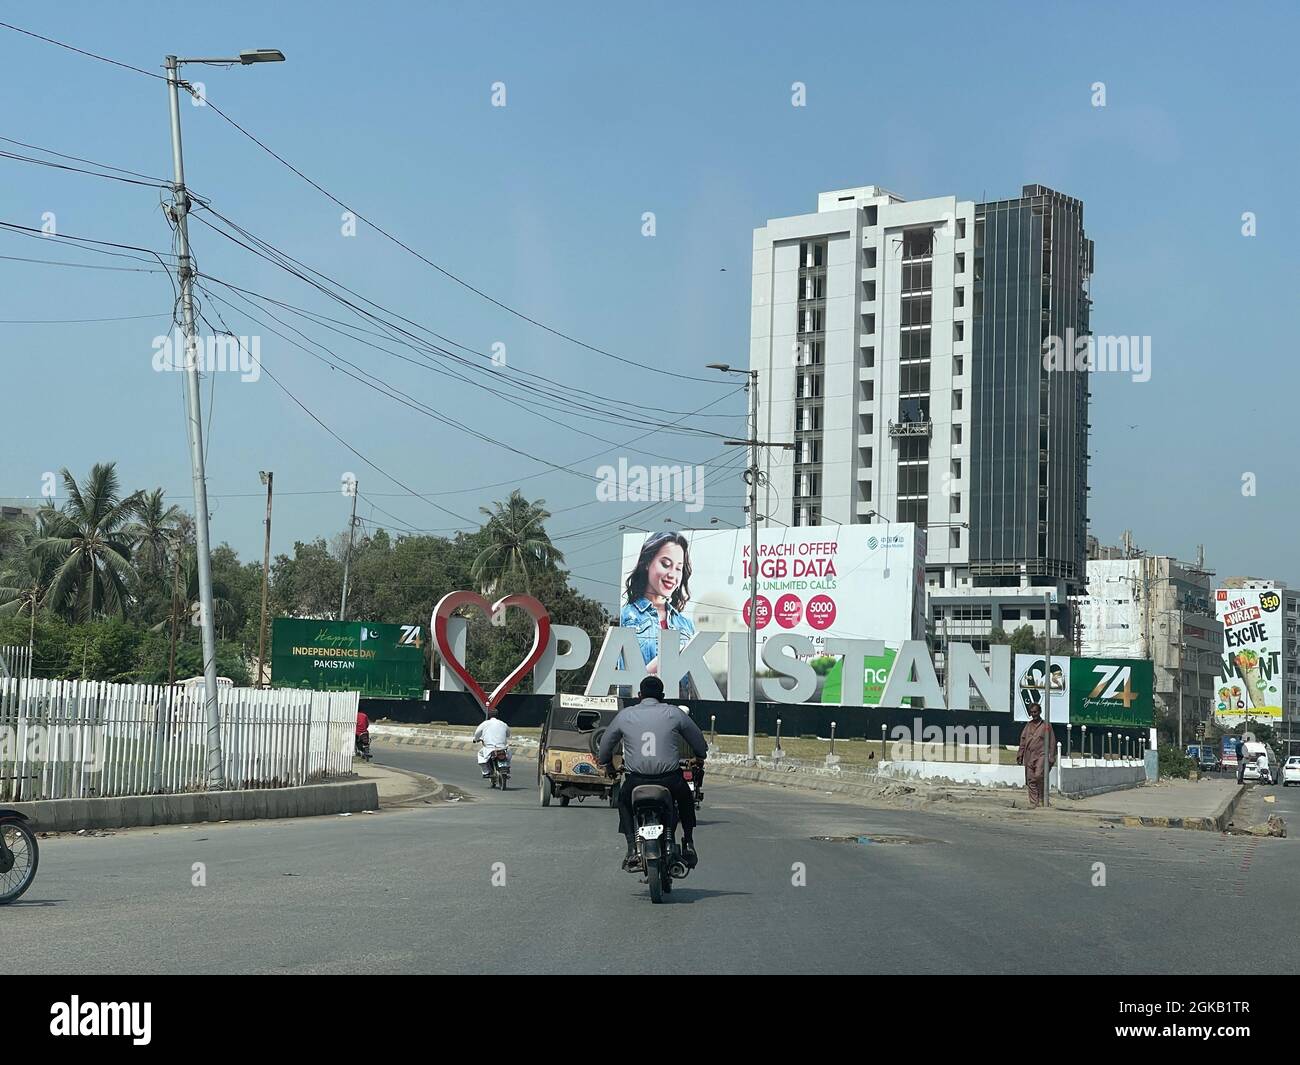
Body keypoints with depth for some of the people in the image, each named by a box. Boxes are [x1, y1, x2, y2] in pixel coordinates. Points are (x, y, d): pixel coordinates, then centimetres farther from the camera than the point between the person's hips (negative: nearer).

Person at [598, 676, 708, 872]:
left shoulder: (625, 715, 9)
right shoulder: (674, 713, 6)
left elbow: (606, 745, 18)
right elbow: (699, 741, 15)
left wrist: (604, 763, 39)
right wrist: (700, 756, 37)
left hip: (635, 780, 0)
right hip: (670, 779, 0)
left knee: (624, 800, 32)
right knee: (686, 798, 33)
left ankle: (632, 849, 18)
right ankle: (688, 845, 25)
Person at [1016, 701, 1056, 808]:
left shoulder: (1046, 726, 3)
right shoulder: (1028, 726, 15)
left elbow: (1051, 743, 3)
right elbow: (1023, 742, 19)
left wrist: (1051, 758, -3)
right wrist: (1020, 756, 13)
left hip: (1041, 755, -4)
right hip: (1029, 756, 5)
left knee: (1038, 776, -21)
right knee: (1030, 780, 1)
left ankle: (1041, 800, -7)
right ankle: (1033, 802, 6)